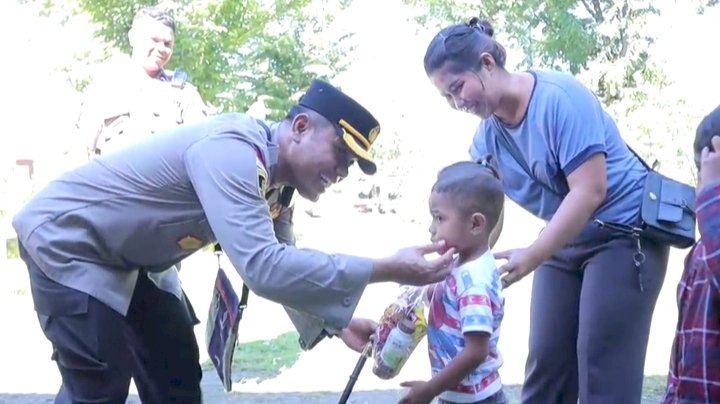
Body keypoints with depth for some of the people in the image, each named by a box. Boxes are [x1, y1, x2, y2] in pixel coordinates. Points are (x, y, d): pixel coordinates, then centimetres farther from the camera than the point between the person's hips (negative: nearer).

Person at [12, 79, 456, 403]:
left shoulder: (267, 172, -1)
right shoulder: (231, 152, -31)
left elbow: (280, 265, 11)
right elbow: (264, 268, -42)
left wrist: (336, 321, -2)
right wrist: (387, 269, -38)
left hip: (121, 258, 10)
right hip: (65, 239, -10)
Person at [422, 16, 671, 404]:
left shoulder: (559, 97, -23)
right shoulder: (487, 135, -1)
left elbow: (590, 191, -27)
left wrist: (531, 257, -31)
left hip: (625, 236, -7)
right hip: (565, 243, 8)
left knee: (602, 371, -8)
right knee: (545, 364, 8)